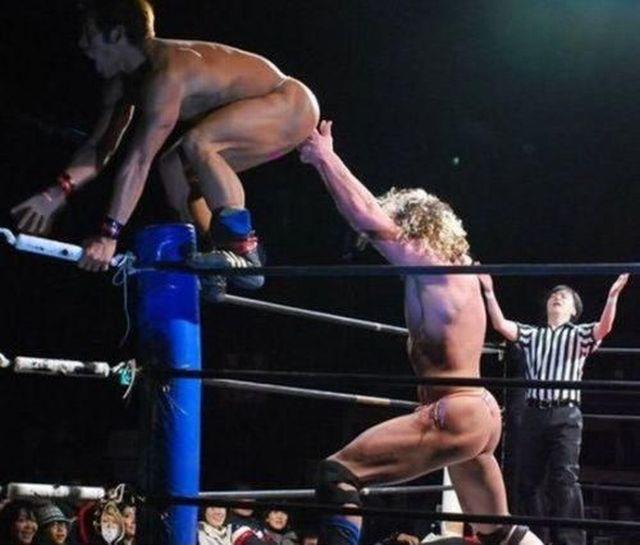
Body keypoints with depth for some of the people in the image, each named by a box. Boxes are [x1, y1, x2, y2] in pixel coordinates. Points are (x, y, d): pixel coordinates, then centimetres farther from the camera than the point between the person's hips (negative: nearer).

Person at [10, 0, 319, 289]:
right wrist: (58, 193, -14)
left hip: (291, 104, -10)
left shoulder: (167, 73, -29)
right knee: (174, 166, 5)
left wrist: (108, 235, -36)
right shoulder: (124, 80, 1)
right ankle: (222, 259, 8)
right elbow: (100, 147, 1)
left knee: (197, 143, -30)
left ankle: (244, 255, -23)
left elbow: (139, 160, -34)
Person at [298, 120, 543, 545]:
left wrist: (324, 157, -9)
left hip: (456, 417, -10)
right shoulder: (454, 271, 16)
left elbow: (372, 221, -18)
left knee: (338, 472, -15)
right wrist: (326, 159, 27)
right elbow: (380, 214, 27)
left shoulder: (433, 268, -10)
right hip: (480, 413, 10)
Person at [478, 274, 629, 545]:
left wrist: (613, 296, -24)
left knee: (564, 480, -13)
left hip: (565, 414, -3)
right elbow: (501, 325, 5)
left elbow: (604, 328, -9)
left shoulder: (579, 335, 11)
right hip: (534, 414, 4)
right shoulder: (532, 334, 19)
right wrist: (489, 291, -5)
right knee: (527, 480, 5)